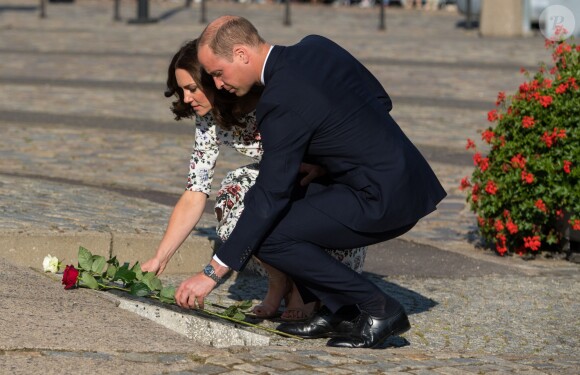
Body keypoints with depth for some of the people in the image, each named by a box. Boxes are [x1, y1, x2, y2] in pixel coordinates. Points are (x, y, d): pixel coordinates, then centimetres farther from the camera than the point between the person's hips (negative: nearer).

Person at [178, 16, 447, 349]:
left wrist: (213, 272, -13)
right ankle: (341, 311, 15)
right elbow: (382, 100, 17)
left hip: (382, 198, -10)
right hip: (405, 177, 10)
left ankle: (377, 309, -4)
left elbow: (270, 196, -18)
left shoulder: (282, 101, -18)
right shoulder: (316, 47, 7)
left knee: (268, 238, -11)